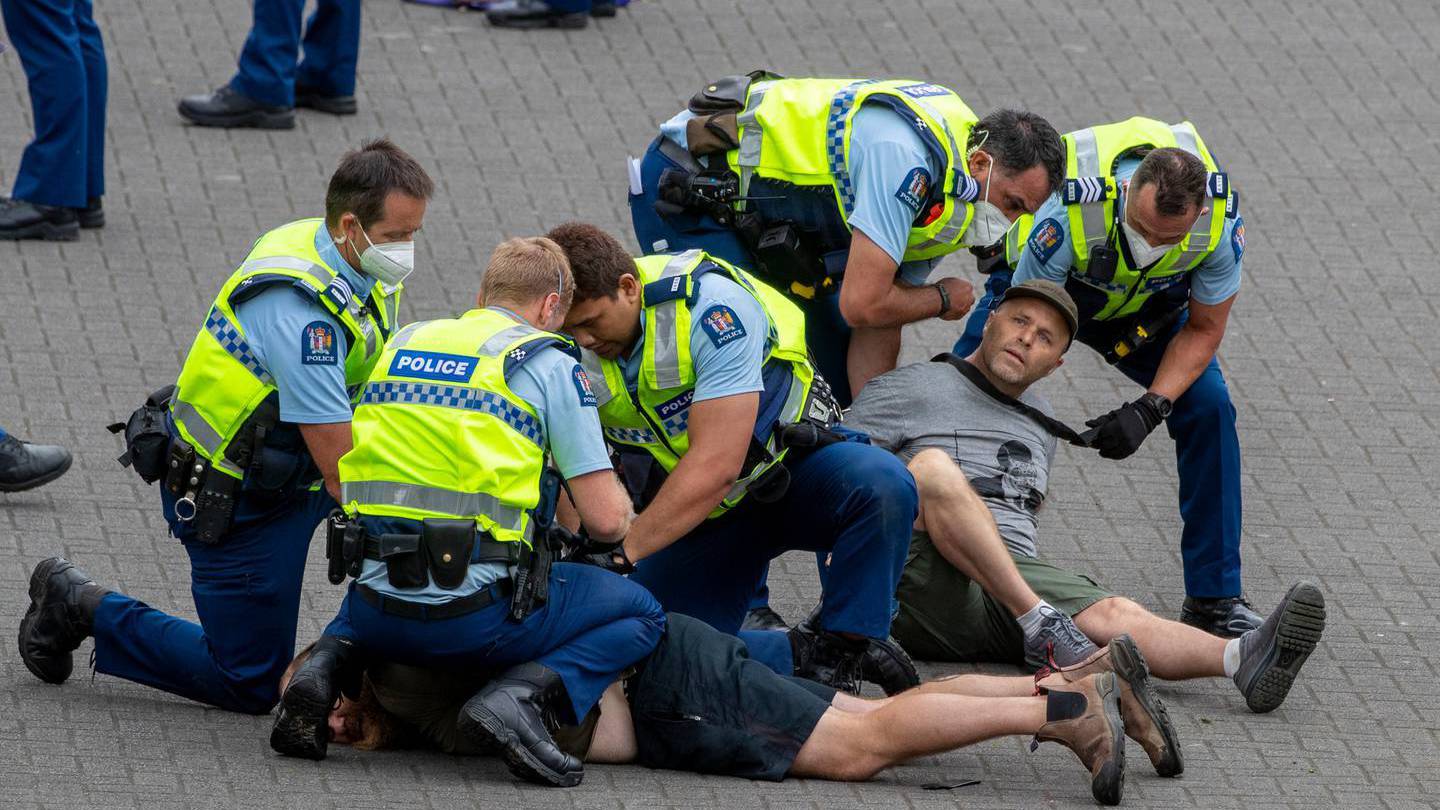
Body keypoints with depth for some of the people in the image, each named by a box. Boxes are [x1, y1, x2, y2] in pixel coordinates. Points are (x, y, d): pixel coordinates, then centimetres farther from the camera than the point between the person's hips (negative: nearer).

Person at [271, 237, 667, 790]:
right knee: (641, 614, 16)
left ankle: (328, 664, 8)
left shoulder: (400, 345, 16)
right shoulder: (549, 365, 0)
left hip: (379, 618, 5)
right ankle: (520, 693, -10)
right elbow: (605, 520, -3)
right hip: (476, 617, -5)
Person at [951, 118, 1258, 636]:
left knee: (1208, 405, -15)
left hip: (1147, 308, 2)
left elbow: (1203, 330, -16)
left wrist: (1148, 410, -29)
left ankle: (1214, 598, -5)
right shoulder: (1068, 215, -43)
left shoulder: (1220, 223, -33)